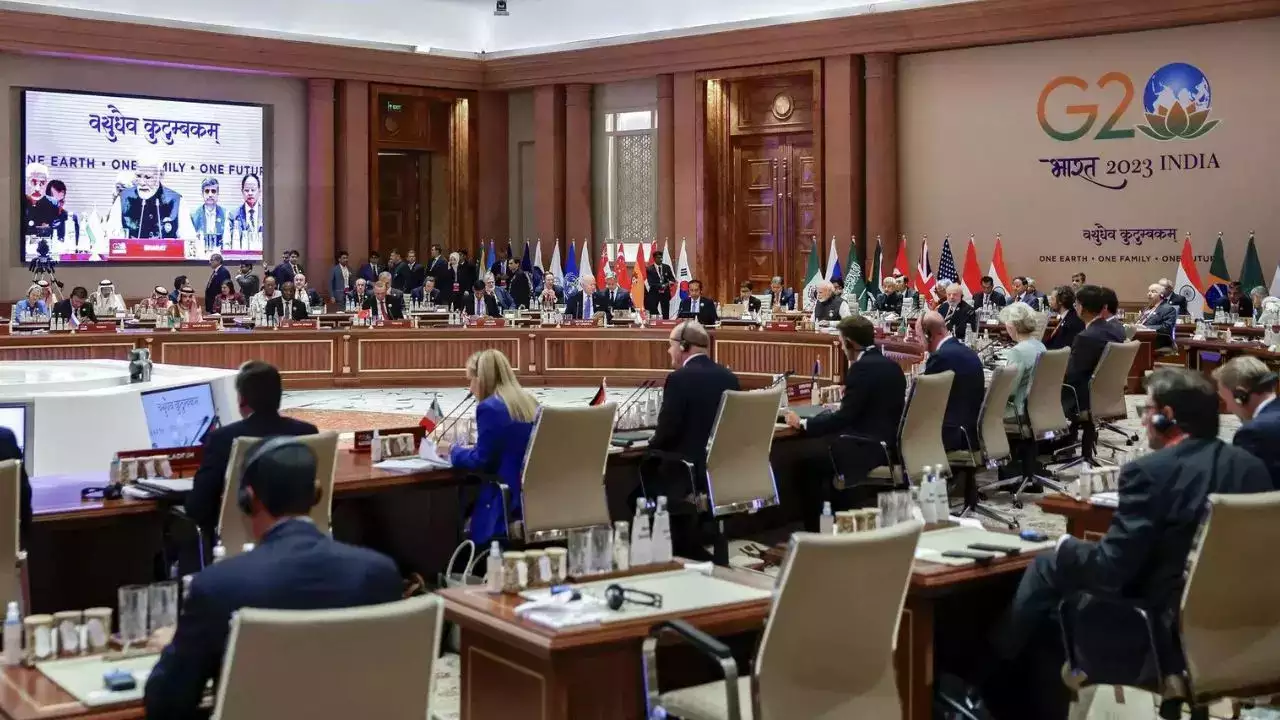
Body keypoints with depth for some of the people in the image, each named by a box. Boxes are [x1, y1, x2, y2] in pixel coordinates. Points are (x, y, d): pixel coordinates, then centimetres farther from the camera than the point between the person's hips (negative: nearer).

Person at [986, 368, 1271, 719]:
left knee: (1047, 568, 10)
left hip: (1167, 634, -7)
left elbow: (1110, 569, -19)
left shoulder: (1149, 472, -18)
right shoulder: (1252, 466, 1)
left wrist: (1066, 547, 2)